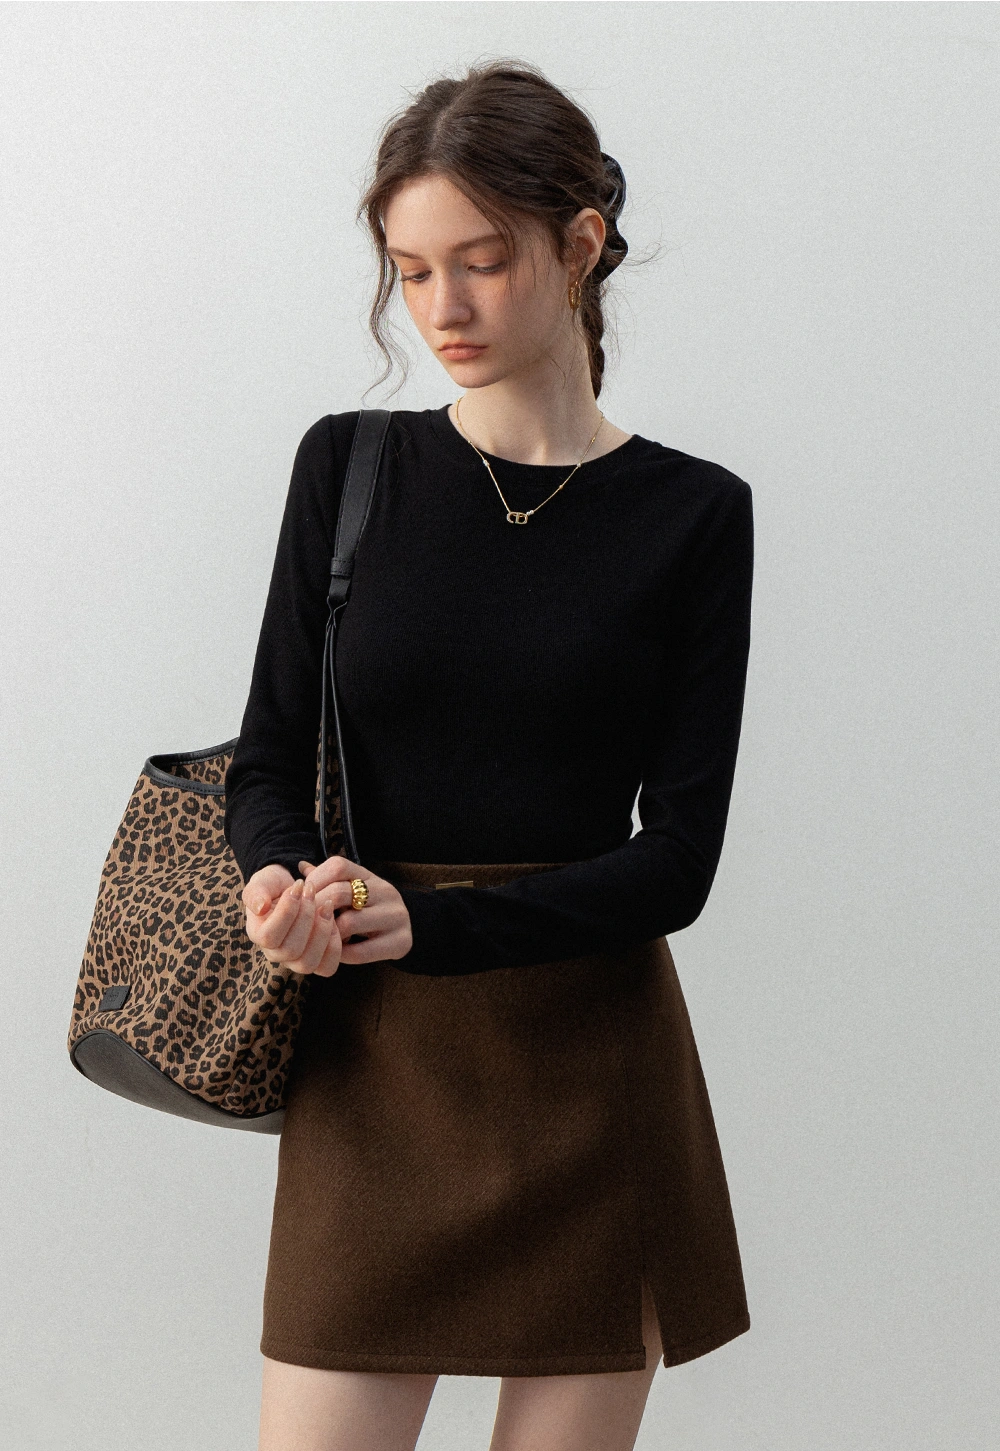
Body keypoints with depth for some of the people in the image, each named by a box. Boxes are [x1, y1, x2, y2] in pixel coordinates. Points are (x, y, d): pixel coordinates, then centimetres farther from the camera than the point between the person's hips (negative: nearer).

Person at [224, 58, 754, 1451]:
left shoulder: (691, 514, -1)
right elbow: (268, 755, 5)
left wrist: (435, 922, -18)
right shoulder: (348, 466, 4)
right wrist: (281, 878, -18)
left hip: (590, 1069, 0)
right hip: (374, 1071, 1)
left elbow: (678, 855, -5)